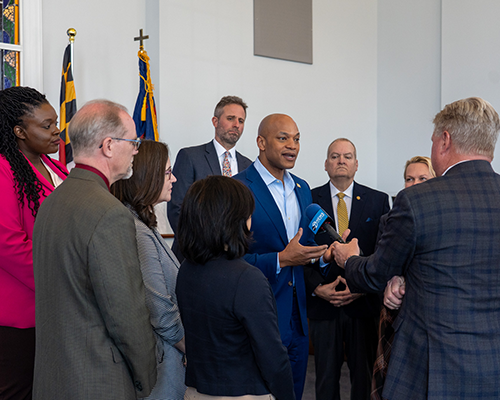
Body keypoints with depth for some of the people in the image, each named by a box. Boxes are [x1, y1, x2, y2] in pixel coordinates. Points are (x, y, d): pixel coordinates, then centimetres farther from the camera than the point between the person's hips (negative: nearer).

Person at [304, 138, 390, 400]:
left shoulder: (378, 201, 4)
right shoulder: (309, 199, 2)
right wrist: (317, 288, -12)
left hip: (364, 303, 1)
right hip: (322, 303, 0)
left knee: (364, 373, 9)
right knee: (326, 374, 9)